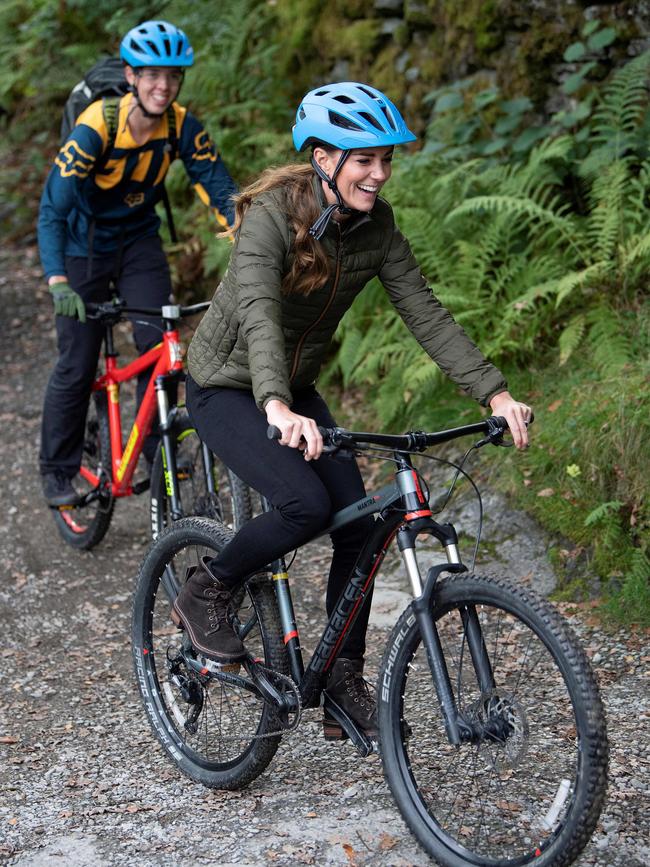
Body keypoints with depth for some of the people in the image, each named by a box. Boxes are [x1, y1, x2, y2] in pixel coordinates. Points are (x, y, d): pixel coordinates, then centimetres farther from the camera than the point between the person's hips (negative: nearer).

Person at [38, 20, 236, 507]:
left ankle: (158, 449, 4)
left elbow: (219, 188, -15)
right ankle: (58, 471, 16)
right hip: (85, 245, -3)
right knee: (77, 366, 0)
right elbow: (52, 210, -31)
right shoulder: (95, 128, -28)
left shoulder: (182, 126, -16)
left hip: (139, 241, 3)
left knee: (160, 345, -12)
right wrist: (58, 283, -42)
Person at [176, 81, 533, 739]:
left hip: (296, 389, 6)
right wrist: (277, 407, -58)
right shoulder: (272, 214, -26)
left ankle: (343, 681, 9)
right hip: (227, 388, -6)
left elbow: (425, 314, -10)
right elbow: (258, 314, -41)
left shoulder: (375, 225, -8)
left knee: (359, 526, -6)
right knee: (307, 504, -27)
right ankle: (204, 593, -2)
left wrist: (494, 393, -21)